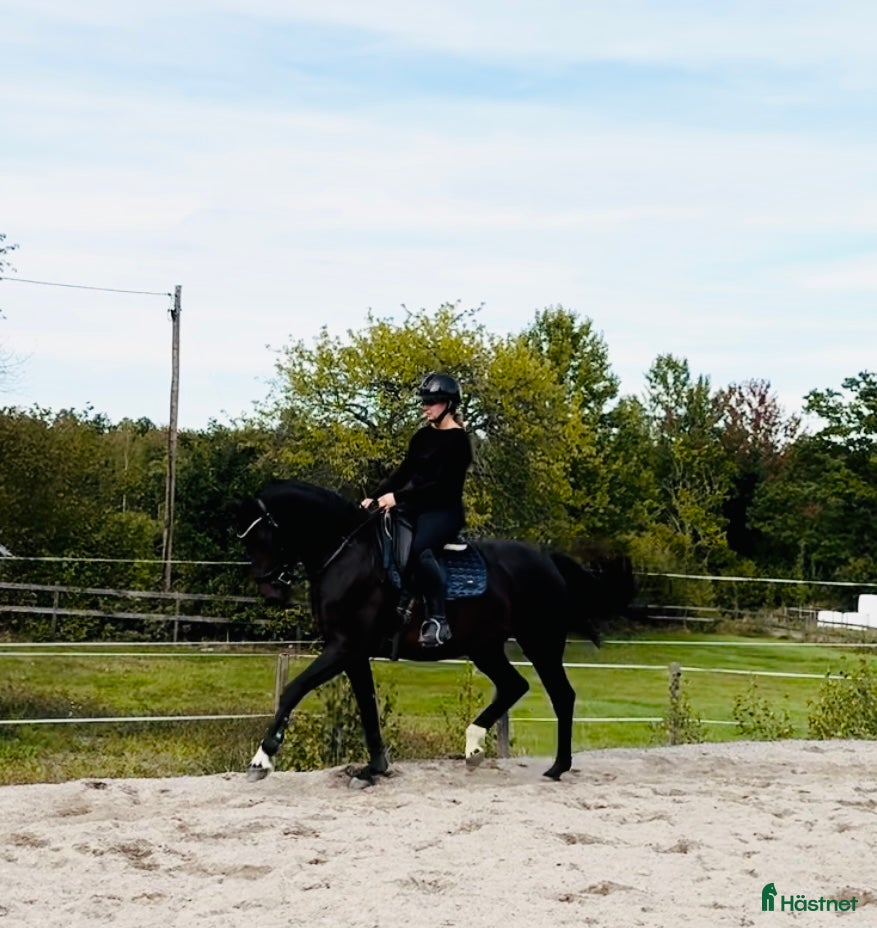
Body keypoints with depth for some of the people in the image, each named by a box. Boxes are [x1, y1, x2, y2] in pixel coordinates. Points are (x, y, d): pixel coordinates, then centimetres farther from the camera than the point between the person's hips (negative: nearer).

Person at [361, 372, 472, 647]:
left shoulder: (457, 440, -10)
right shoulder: (423, 436, 13)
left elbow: (442, 484, -18)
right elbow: (403, 472, 13)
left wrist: (398, 498, -25)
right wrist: (375, 497, -1)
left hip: (444, 511, -8)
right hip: (417, 507, 8)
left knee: (417, 548, -36)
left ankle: (438, 620, -32)